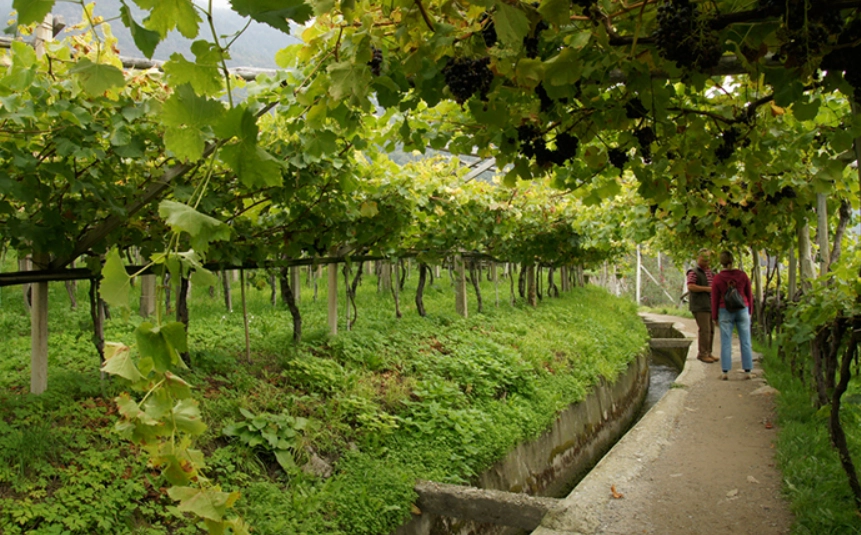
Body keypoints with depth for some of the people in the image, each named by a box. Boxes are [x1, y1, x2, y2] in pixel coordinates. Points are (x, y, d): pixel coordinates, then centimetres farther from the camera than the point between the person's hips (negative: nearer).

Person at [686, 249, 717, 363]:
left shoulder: (710, 272, 19)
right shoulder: (694, 272, -6)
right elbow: (690, 286, -20)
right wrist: (706, 289, -20)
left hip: (710, 305, 8)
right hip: (700, 307, -8)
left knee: (711, 330, 8)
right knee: (704, 330, -11)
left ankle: (708, 352, 15)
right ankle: (702, 354, -6)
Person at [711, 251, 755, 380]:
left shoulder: (717, 278, -8)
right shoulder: (742, 275, -3)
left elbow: (715, 299, -3)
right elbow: (749, 294, 4)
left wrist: (714, 317, 6)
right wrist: (749, 311, 16)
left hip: (725, 312, -1)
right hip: (742, 310, 1)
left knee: (726, 343, 3)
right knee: (745, 342, 6)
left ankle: (725, 372, 2)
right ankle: (748, 371, 6)